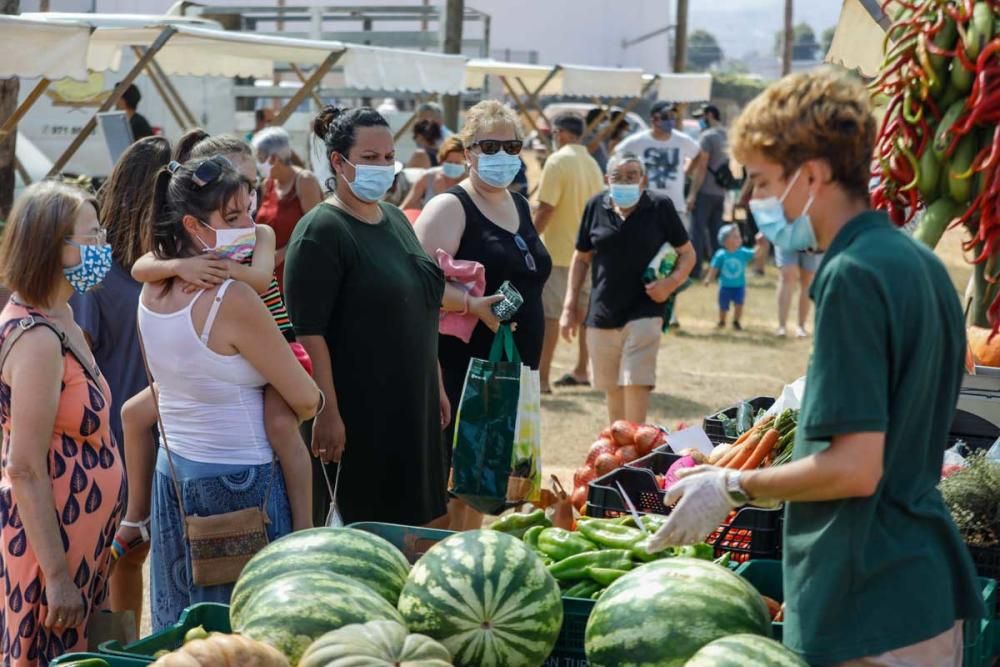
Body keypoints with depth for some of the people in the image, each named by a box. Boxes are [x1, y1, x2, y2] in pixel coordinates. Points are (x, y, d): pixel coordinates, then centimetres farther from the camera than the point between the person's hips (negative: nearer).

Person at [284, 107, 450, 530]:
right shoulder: (320, 232, -13)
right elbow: (309, 332, -19)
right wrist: (327, 412, -23)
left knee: (408, 525, 12)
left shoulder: (396, 219, 12)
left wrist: (435, 386, 19)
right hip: (355, 413, -8)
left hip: (411, 405, 8)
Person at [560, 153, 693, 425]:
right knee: (612, 390, 14)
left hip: (644, 313, -3)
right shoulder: (596, 207, 3)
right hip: (602, 313, 3)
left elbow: (687, 253, 4)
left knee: (636, 385, -13)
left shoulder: (660, 206, -3)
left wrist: (671, 282, -16)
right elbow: (582, 257, 12)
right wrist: (570, 306, 7)